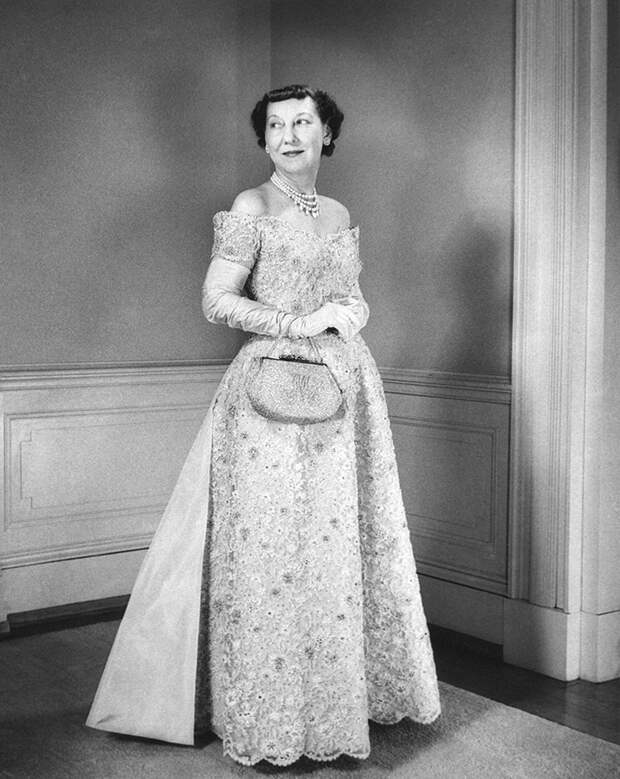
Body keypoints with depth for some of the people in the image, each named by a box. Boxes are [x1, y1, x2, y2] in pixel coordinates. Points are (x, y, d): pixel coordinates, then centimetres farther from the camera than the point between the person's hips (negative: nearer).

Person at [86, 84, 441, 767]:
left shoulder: (339, 215, 15)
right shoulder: (252, 208, -3)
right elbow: (217, 301, -9)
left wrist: (349, 315, 1)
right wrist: (300, 324, -13)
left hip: (344, 389, 6)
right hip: (276, 388, -6)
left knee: (342, 542, 10)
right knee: (274, 547, -4)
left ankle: (346, 696, 23)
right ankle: (271, 720, 7)